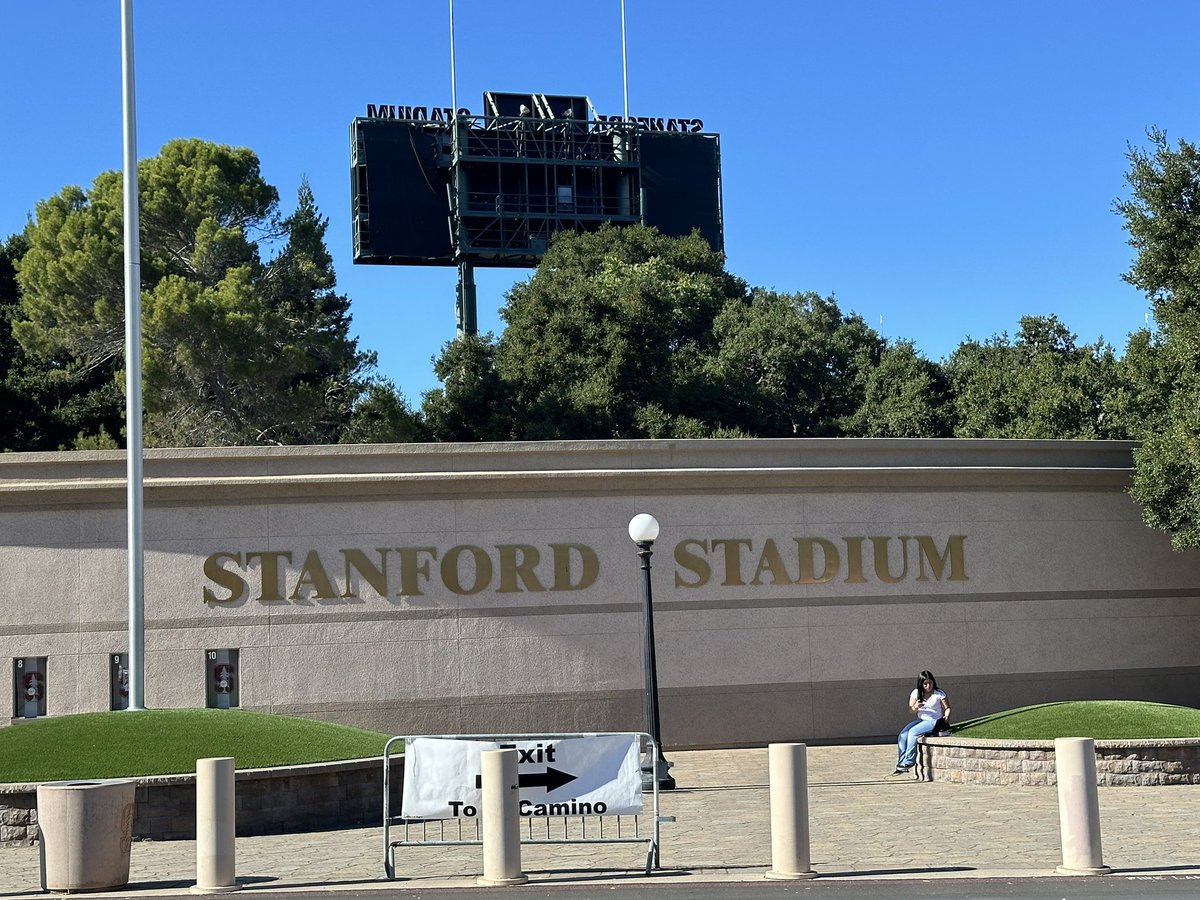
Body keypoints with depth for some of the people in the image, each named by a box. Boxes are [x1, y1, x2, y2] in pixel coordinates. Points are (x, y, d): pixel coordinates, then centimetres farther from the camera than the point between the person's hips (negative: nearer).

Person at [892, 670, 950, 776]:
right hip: (921, 720, 5)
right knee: (903, 734, -19)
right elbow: (911, 709, 8)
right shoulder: (916, 693, 6)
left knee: (913, 732, -27)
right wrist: (915, 707, -15)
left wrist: (947, 715, -22)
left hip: (934, 721, -5)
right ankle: (901, 763, -21)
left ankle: (908, 762, -22)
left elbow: (947, 708, 1)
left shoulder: (939, 694, -4)